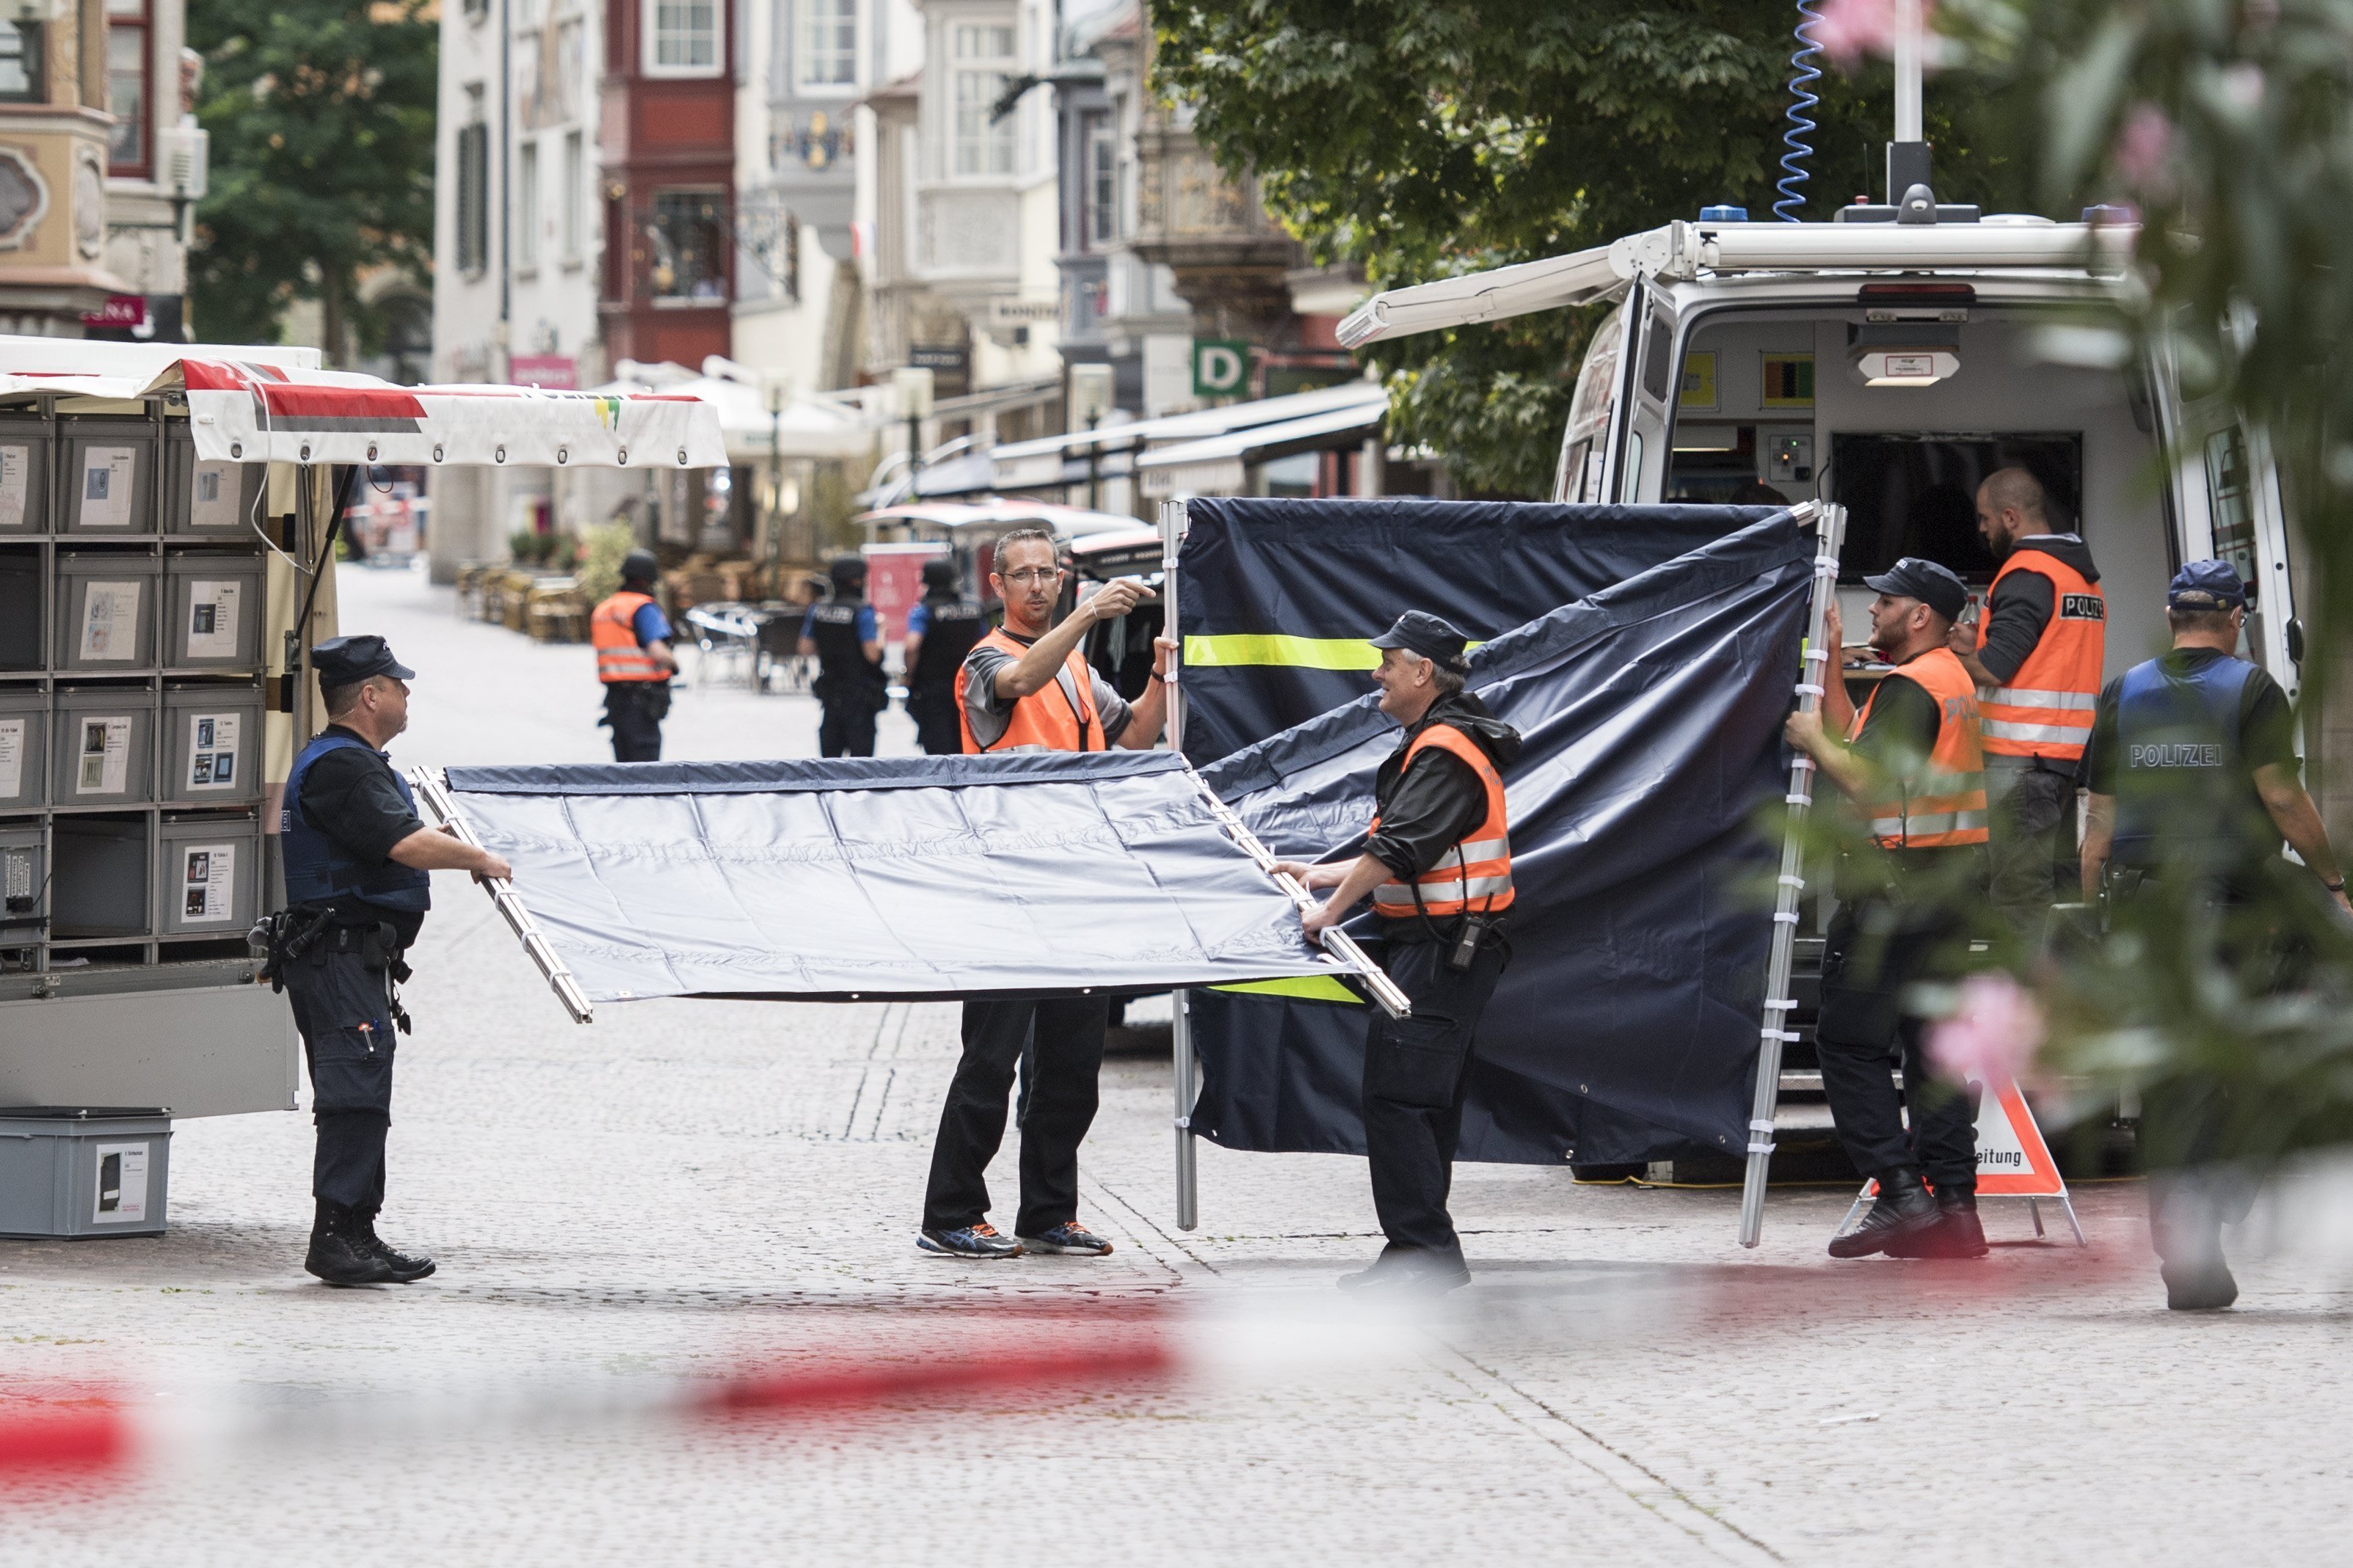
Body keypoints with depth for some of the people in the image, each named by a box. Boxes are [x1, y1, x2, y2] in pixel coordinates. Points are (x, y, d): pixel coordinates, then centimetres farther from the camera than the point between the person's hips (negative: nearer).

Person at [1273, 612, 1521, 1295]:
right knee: (1425, 1103, 12)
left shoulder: (1445, 753, -15)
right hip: (1439, 948, 11)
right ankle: (1421, 1253, 15)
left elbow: (1397, 850, -24)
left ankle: (1422, 1249, -15)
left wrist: (1332, 911, -24)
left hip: (1442, 949, -11)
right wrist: (1321, 875, 24)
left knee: (1397, 1096, -14)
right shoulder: (1431, 745, 19)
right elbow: (1401, 854, 25)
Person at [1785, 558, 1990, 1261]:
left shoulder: (1911, 686, -14)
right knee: (1934, 1040, 9)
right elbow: (1854, 741, 24)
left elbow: (1864, 780, -22)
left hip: (1896, 884, -10)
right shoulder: (1954, 679, 17)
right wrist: (1830, 661, 23)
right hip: (1953, 883, 10)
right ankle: (1955, 1205, 6)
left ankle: (1900, 1193, -13)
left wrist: (1811, 737, -6)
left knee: (1850, 1039, -5)